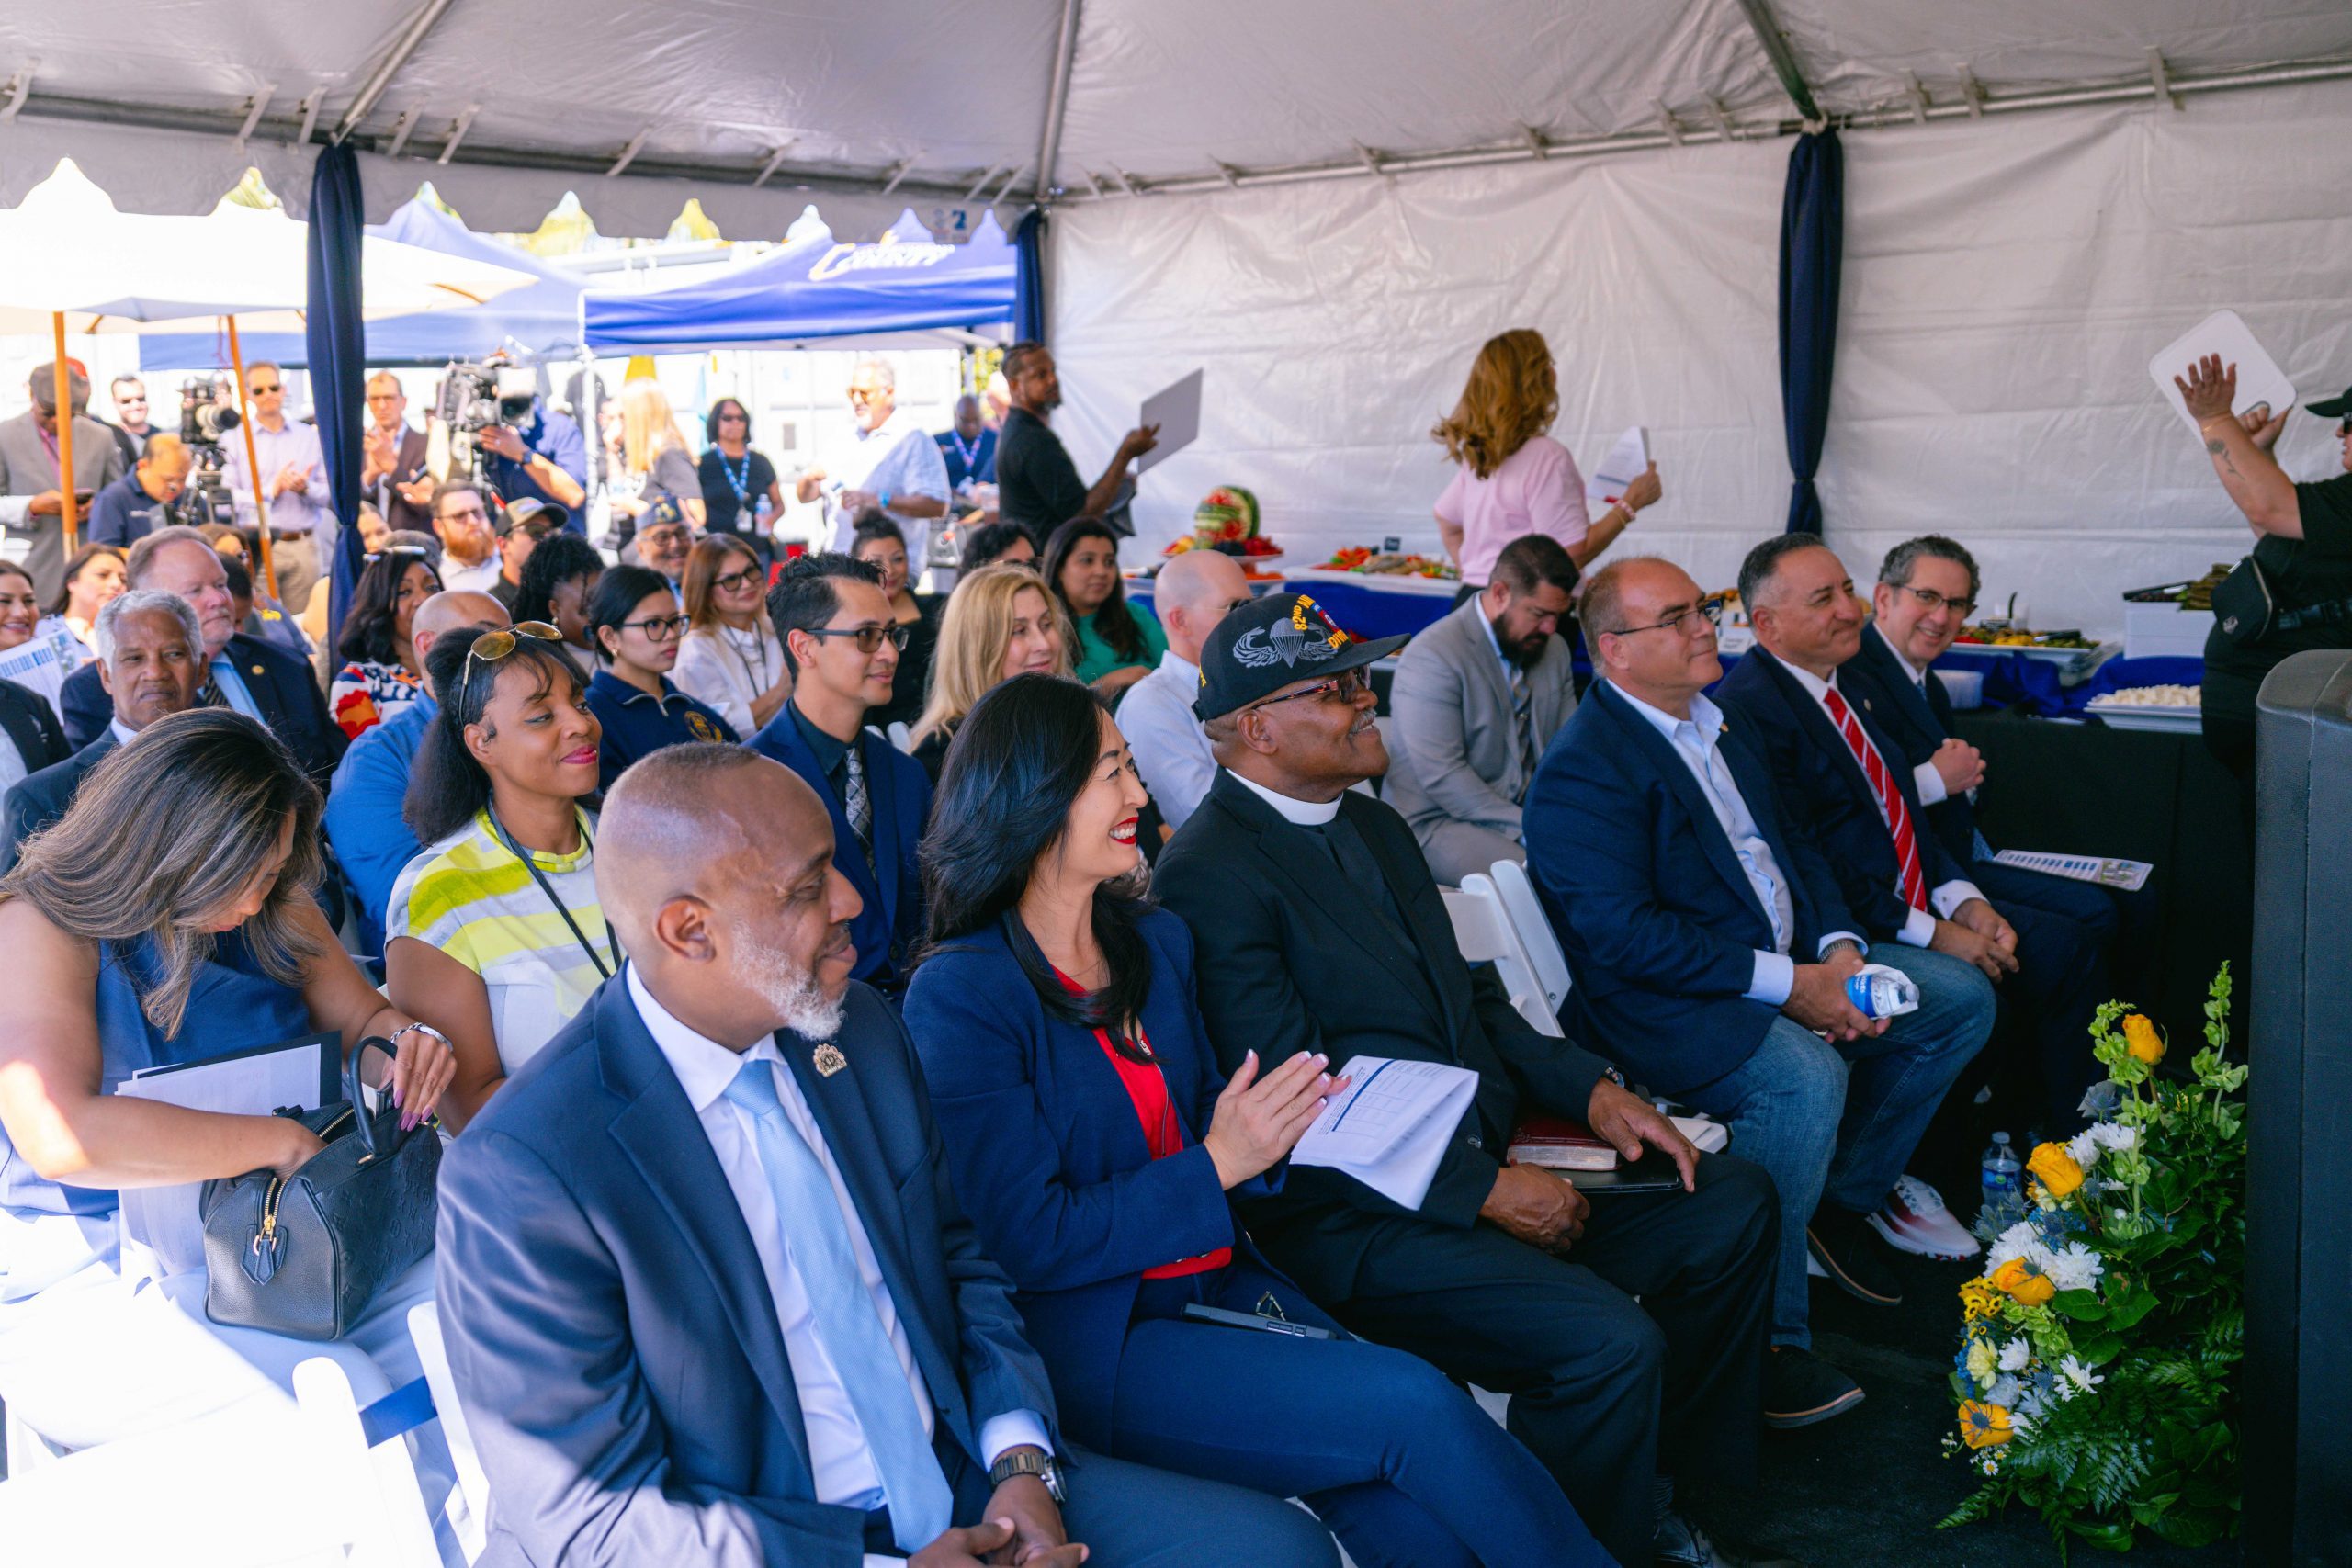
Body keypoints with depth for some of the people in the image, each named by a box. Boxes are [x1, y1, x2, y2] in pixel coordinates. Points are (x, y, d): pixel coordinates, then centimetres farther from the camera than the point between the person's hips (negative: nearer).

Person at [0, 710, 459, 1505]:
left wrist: (404, 1038, -12)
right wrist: (285, 1141, -26)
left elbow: (361, 1020, 13)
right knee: (338, 1402, -29)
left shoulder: (273, 907, 4)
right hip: (90, 1288, -6)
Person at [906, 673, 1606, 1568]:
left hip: (1220, 1285, 6)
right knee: (1416, 1408, -19)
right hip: (1093, 1350, -6)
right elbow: (1027, 1240, -15)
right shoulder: (958, 997, -12)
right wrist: (1215, 1165, -16)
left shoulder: (1156, 942, 10)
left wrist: (1276, 1125, -6)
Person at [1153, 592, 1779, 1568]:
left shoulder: (1373, 826, 14)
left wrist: (1589, 1086, 3)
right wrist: (1484, 1191, -19)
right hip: (1356, 1221, -9)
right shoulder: (1208, 874, -16)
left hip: (1487, 1156, 10)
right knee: (1612, 1343, -26)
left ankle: (1654, 1481, 20)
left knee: (1735, 1204, 6)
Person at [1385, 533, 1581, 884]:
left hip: (1531, 811, 7)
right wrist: (1526, 830, -24)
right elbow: (1441, 777, -20)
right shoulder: (1432, 657, -15)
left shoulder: (1555, 649, 10)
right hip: (1439, 820, -7)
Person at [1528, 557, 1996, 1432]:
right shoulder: (1583, 771, -17)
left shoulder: (1717, 728, 14)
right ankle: (1763, 1341, -20)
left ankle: (1844, 1202, 19)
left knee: (1961, 998, 8)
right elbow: (1627, 935, -24)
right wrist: (1784, 984, -23)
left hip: (1795, 965, 10)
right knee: (1806, 1075, -34)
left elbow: (1793, 850, 17)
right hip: (1667, 1002, -10)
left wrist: (1838, 950, -2)